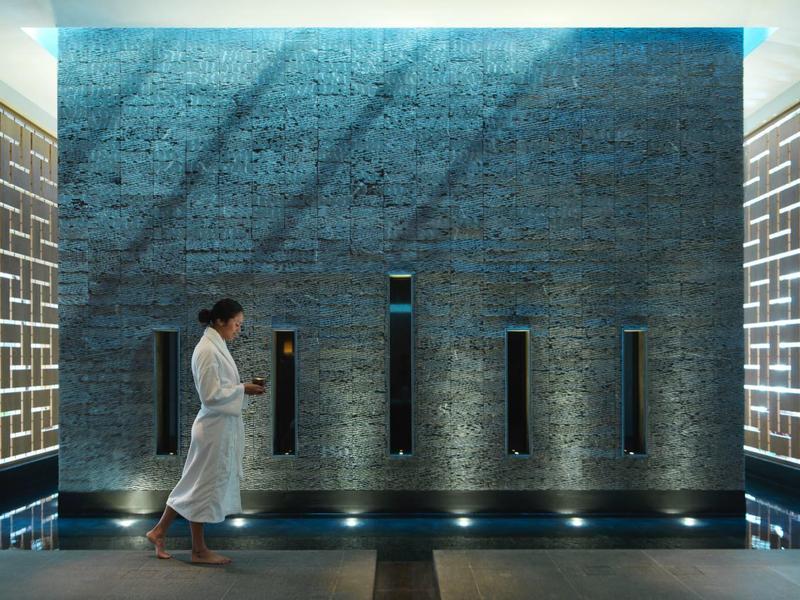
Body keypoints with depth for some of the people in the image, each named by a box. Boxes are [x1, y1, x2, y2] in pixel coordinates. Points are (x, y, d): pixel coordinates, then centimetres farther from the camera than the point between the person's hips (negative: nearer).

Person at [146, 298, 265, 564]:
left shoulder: (216, 346, 12)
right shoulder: (207, 350, -18)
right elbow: (211, 395, -21)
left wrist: (243, 389, 5)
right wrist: (243, 390, -15)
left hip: (221, 426, 10)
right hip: (216, 428, -10)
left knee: (198, 484, 17)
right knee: (205, 486, 3)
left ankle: (160, 531, 28)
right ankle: (199, 550, 17)